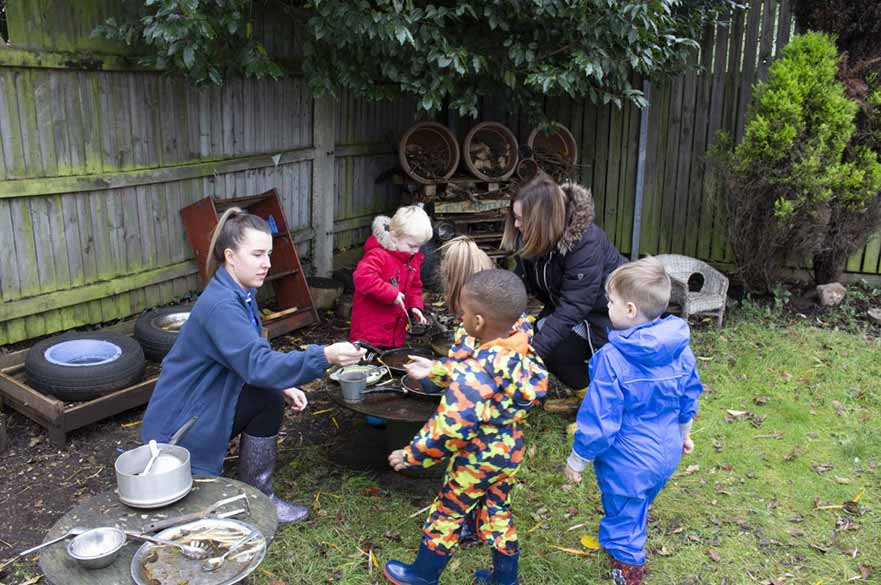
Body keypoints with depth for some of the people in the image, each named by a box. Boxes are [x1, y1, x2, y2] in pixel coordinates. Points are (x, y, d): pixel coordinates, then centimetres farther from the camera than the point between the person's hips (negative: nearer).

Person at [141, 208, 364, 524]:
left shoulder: (240, 294, 2)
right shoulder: (220, 305, -28)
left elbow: (249, 358, 9)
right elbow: (258, 364, -38)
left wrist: (282, 386, -7)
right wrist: (324, 356, -47)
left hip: (204, 406, 8)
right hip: (180, 421, -8)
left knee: (269, 400, -4)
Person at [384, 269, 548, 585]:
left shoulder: (475, 373, -34)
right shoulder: (520, 349, -10)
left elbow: (451, 429, -30)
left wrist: (411, 455, -17)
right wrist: (436, 370, 13)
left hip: (476, 461, -7)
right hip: (509, 453, 7)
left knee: (446, 514, 15)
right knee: (497, 513, 25)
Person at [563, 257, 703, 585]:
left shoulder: (612, 359, -30)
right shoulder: (681, 349, -10)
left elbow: (598, 419, -24)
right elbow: (689, 397, 6)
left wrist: (576, 461, -9)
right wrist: (683, 432, 25)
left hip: (627, 464, -7)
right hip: (667, 454, 7)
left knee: (623, 521, 17)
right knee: (638, 509, 32)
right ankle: (624, 548, 57)